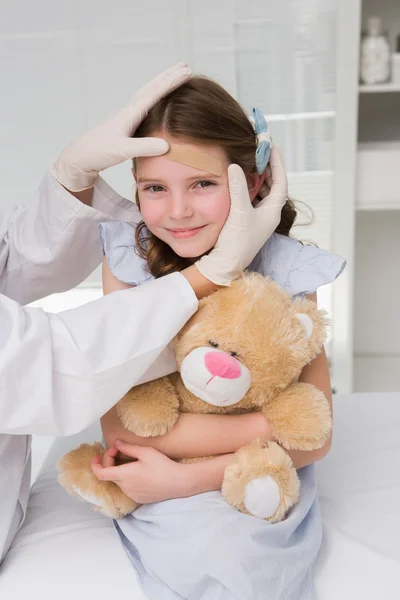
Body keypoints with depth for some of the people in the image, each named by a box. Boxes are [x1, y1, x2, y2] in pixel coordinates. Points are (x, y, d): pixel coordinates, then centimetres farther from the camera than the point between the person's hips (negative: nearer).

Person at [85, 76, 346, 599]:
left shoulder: (286, 272, -12)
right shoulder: (128, 257, -10)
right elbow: (118, 426, -13)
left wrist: (186, 478, -18)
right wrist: (267, 426, -20)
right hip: (155, 498, 1)